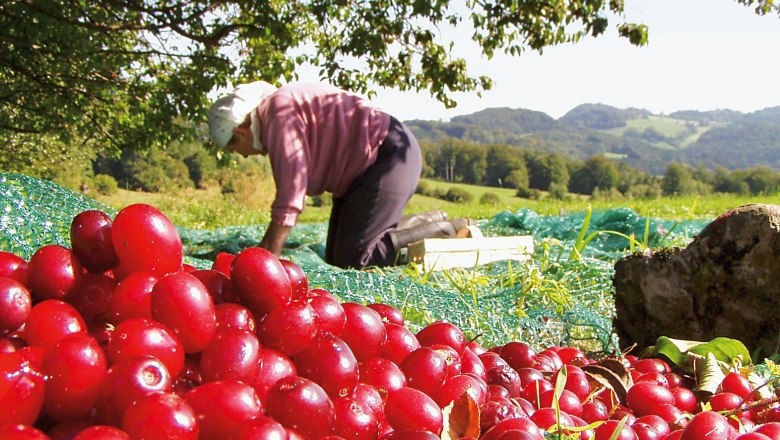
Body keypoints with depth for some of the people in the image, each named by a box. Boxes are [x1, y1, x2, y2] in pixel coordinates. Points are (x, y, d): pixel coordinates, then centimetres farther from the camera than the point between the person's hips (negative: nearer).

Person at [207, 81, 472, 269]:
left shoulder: (278, 112, -18)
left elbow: (292, 190, -24)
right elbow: (298, 186, 15)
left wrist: (270, 258, -22)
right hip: (362, 172, 11)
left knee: (351, 261, -14)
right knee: (334, 260, 11)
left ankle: (446, 231, -5)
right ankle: (426, 222, 17)